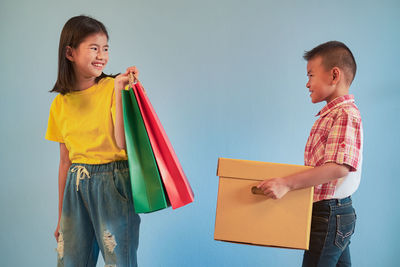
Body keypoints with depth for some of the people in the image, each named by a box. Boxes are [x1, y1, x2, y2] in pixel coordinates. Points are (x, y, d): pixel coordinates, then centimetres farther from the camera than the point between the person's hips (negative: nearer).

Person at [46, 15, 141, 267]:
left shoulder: (112, 88, -5)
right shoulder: (60, 104, 6)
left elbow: (122, 142, -16)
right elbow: (65, 161, 12)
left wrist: (118, 90, -19)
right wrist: (61, 216, 15)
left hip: (113, 183, -4)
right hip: (76, 187, 4)